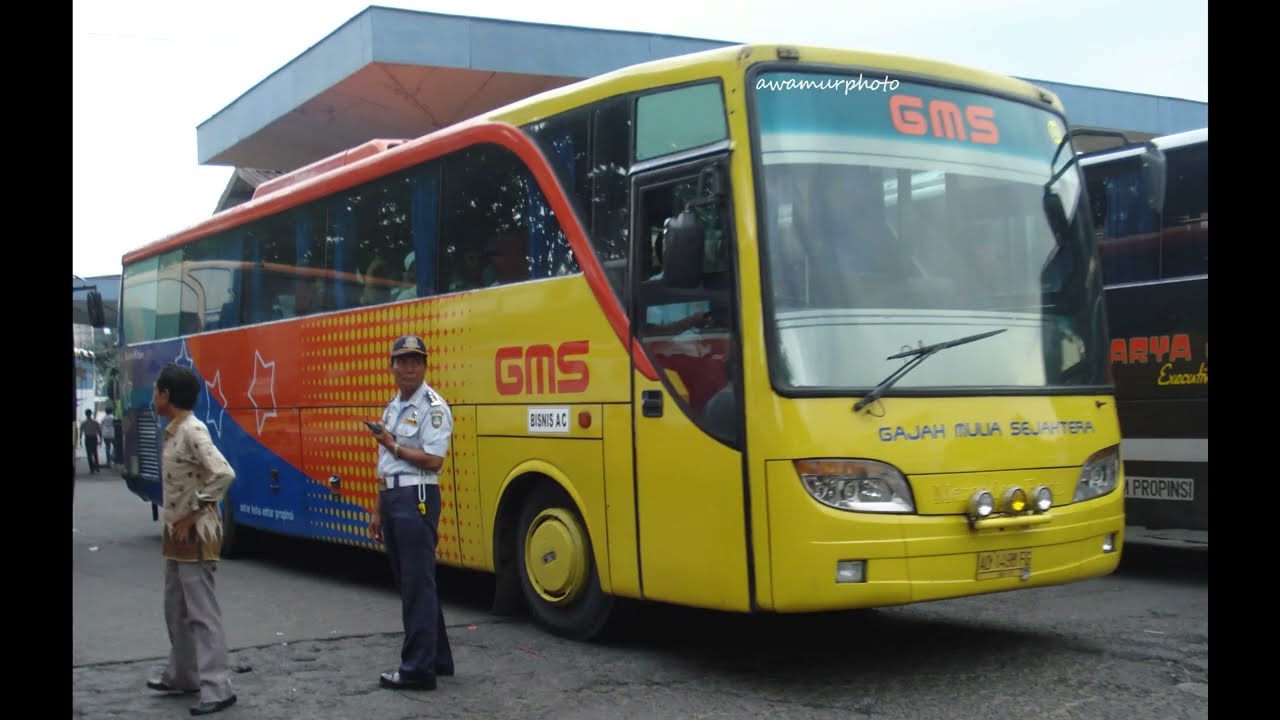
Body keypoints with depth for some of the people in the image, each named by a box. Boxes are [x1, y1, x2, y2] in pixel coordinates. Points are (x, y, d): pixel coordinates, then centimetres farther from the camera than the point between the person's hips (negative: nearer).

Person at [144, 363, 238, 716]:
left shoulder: (193, 431, -18)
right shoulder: (174, 431, 11)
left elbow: (224, 474, -28)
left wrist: (193, 514, -21)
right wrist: (173, 523, 12)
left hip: (195, 535, -10)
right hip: (177, 533, 10)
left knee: (202, 612, -8)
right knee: (176, 608, 19)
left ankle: (217, 689, -6)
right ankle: (182, 676, 32)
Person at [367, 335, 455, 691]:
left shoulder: (433, 407, -10)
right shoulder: (393, 406, 17)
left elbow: (433, 460, -19)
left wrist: (393, 446, -11)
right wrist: (378, 511, 19)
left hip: (416, 499, -9)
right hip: (392, 498, 9)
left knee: (418, 584, -6)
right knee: (408, 583, 14)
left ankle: (418, 669, -1)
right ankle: (437, 657, 24)